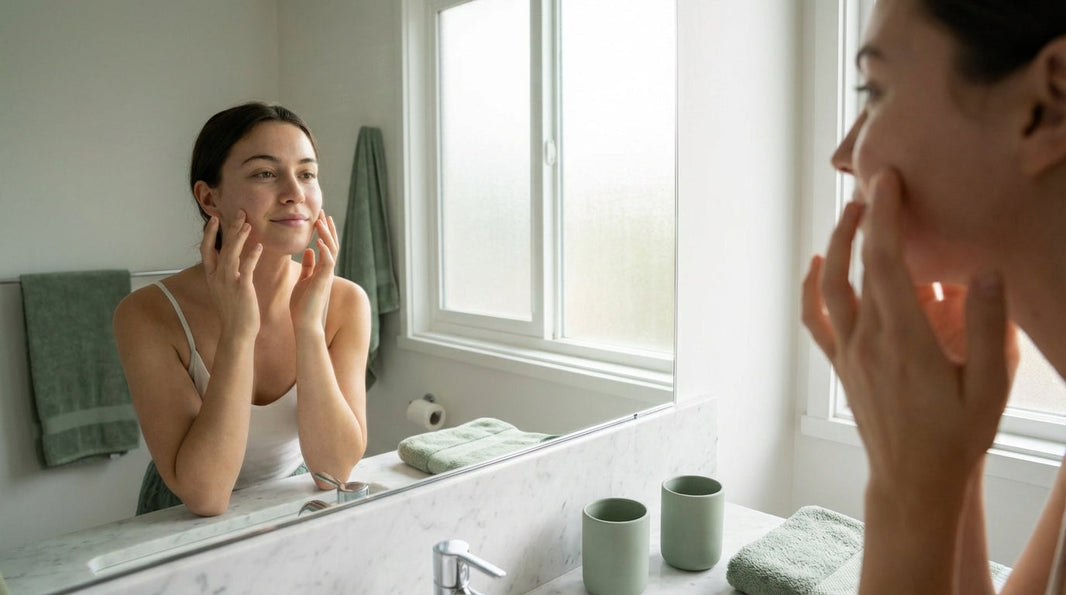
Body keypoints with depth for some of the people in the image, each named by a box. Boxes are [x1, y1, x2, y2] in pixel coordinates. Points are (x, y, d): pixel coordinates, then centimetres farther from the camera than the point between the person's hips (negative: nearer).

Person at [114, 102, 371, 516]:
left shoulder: (345, 303, -10)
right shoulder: (148, 315, -16)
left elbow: (335, 471, -15)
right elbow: (204, 495, -22)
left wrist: (308, 327, -23)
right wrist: (238, 331, -27)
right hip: (182, 529, -1)